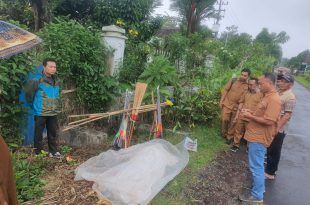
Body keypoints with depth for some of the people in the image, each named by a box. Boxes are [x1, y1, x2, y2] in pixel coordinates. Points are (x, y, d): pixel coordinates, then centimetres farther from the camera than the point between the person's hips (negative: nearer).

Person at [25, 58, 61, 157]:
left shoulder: (56, 80, 9)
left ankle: (53, 151, 28)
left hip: (53, 112, 6)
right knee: (39, 133, 7)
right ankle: (38, 153, 20)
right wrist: (32, 102, -2)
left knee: (53, 132, 14)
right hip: (41, 113, -6)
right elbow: (29, 91, -12)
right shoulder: (38, 79, -14)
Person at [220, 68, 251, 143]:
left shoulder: (248, 86, -4)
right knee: (224, 119, 1)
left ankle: (229, 137, 25)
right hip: (227, 104, 0)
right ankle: (224, 134, 24)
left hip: (237, 107, 0)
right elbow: (226, 90, 2)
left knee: (232, 123, 9)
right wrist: (221, 101, -2)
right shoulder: (233, 80, -2)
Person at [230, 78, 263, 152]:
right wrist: (237, 115, 11)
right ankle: (236, 145, 32)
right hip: (241, 116, 5)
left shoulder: (261, 94, -8)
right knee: (238, 131, 15)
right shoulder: (247, 92, 8)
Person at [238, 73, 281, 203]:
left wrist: (250, 116, -18)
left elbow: (268, 121, -26)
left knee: (256, 167, 1)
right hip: (256, 136, 10)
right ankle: (259, 187, 36)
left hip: (259, 139, -10)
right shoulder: (267, 96, 11)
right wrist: (250, 113, 5)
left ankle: (257, 195, 15)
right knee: (257, 165, 21)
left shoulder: (274, 99, -21)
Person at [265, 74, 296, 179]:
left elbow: (287, 116, -21)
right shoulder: (278, 92, 8)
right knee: (269, 149, 20)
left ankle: (270, 173, 21)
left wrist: (276, 128, -22)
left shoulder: (290, 97, -16)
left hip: (279, 129, -8)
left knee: (274, 152, 6)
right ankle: (269, 169, 37)